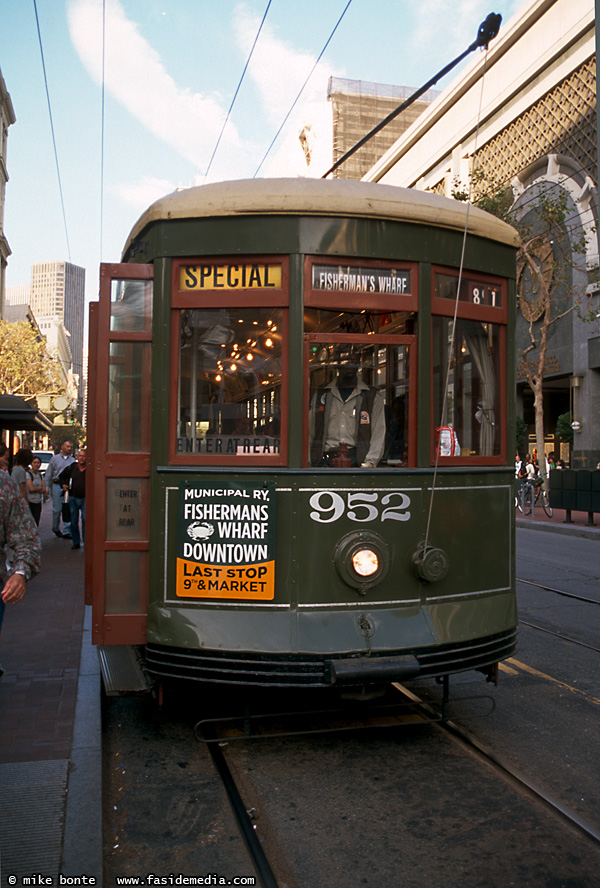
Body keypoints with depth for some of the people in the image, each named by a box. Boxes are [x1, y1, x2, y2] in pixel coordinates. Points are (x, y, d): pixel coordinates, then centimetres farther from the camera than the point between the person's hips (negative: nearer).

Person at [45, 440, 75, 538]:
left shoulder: (72, 460, 11)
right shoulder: (55, 458, 7)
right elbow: (48, 474, 8)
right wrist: (47, 488, 2)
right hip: (57, 486, -1)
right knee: (57, 509, 0)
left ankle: (66, 532, 3)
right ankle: (55, 528, 22)